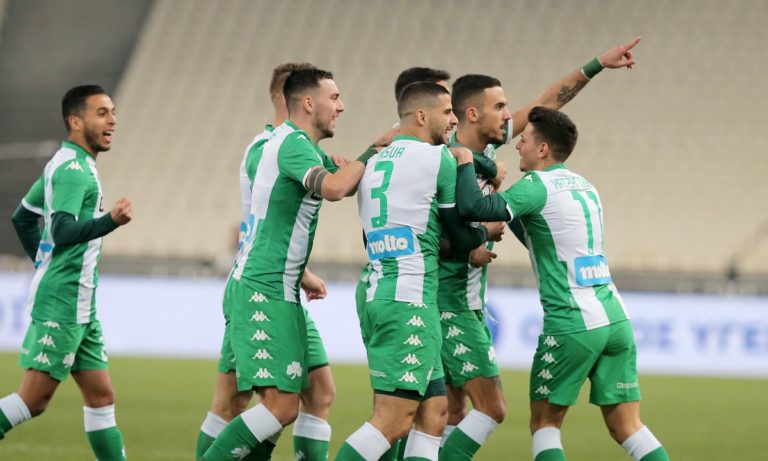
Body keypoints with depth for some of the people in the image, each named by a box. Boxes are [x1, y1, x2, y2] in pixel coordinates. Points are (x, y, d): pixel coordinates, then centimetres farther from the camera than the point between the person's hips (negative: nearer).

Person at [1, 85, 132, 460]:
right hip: (62, 303, -10)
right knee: (33, 400, -9)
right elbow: (63, 232, -28)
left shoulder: (64, 165, 16)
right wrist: (110, 221, -42)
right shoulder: (74, 169, -14)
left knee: (101, 397, 6)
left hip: (80, 308, 10)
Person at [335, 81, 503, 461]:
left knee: (433, 411, 10)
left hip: (375, 296, 8)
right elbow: (463, 236, 0)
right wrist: (488, 232, 24)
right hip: (409, 301, -8)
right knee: (393, 421, -10)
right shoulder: (438, 158, -4)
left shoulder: (374, 162, 18)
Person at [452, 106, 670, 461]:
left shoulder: (537, 186, -6)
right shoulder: (585, 187, 19)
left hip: (572, 325, -7)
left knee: (544, 424, 6)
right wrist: (509, 218, 26)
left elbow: (473, 208, -20)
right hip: (616, 318, 7)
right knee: (627, 426, 6)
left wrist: (465, 162, -4)